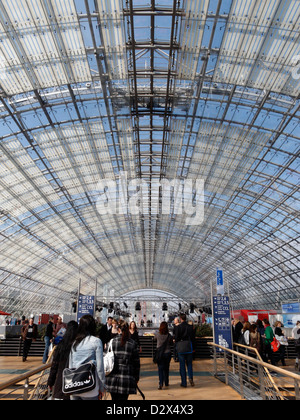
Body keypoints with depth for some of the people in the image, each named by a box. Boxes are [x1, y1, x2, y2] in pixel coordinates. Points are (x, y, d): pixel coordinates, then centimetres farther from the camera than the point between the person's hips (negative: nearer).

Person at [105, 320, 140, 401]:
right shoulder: (133, 344, -3)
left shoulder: (112, 342, -2)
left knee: (114, 398, 17)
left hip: (112, 378, 2)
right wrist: (136, 377, 12)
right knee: (123, 398, 6)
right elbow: (137, 363, 1)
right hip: (127, 379, -1)